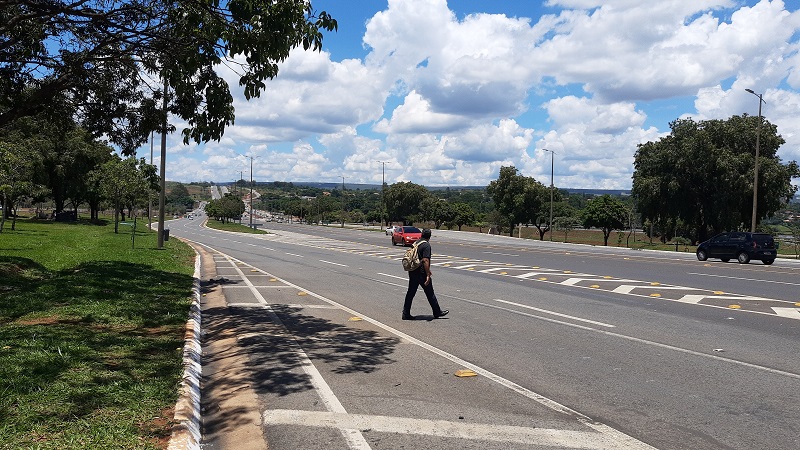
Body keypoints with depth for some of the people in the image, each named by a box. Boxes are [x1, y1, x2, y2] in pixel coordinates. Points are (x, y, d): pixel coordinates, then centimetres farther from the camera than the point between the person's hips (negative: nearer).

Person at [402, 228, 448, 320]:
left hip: (412, 272, 8)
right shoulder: (426, 245, -14)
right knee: (430, 293, 5)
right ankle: (437, 312, 18)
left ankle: (406, 314, 9)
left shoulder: (416, 243, 13)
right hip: (421, 273, -8)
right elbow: (425, 261, -22)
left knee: (410, 293, 10)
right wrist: (427, 275, -21)